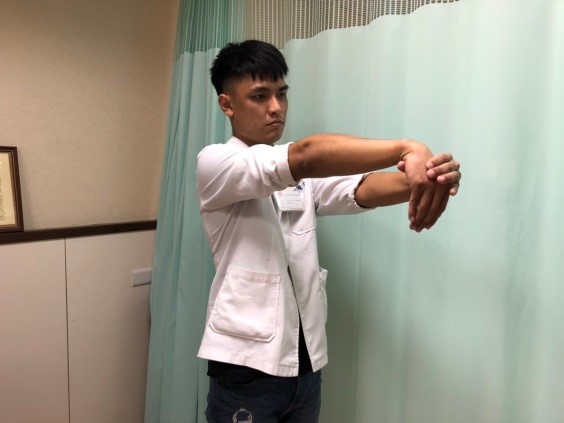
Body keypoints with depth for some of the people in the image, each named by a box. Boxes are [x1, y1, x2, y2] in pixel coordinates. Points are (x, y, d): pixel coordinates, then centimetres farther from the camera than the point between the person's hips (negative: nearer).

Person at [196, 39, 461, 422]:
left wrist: (426, 178, -29)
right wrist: (406, 149, -35)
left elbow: (361, 190, -11)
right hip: (247, 366, -5)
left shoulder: (303, 175, 9)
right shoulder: (215, 163, -9)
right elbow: (308, 154, -27)